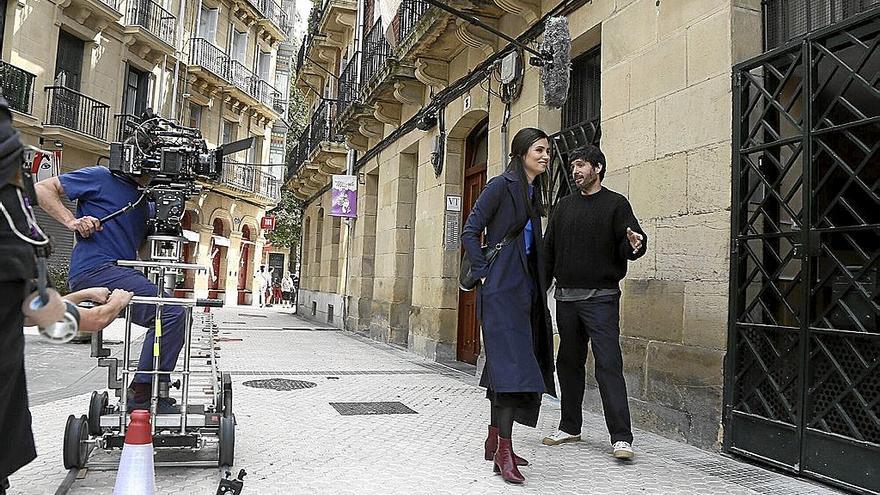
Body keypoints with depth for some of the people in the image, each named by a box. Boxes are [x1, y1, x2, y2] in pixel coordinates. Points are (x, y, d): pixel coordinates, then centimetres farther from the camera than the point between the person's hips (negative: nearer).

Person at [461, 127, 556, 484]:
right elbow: (470, 231, -9)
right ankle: (504, 451, -12)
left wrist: (538, 285, 17)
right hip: (501, 286, -8)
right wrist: (483, 271, -12)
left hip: (524, 287, 8)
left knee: (505, 364, 11)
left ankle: (494, 441, 21)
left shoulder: (533, 192, 18)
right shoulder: (501, 185, -6)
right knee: (512, 362, -15)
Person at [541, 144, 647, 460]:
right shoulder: (565, 206, 15)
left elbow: (628, 245, -7)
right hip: (566, 297, 5)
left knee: (609, 365, -9)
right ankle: (570, 427, 25)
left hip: (601, 297, -5)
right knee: (568, 363, 12)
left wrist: (635, 244, -32)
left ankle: (621, 438, -5)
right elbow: (549, 250, 14)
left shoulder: (616, 204, 1)